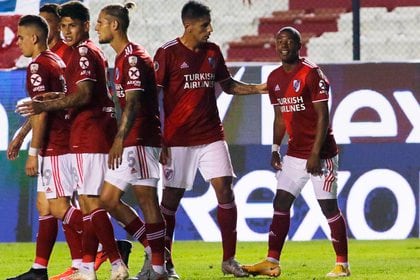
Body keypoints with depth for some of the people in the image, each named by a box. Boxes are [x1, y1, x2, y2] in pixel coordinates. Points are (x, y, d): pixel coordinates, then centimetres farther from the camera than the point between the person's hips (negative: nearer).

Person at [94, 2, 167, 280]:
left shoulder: (134, 57, -13)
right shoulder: (122, 57, 17)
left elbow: (133, 102, -22)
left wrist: (120, 140, -29)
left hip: (140, 139, -11)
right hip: (130, 142, 11)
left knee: (146, 199, -8)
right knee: (108, 199, 11)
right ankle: (154, 252, 14)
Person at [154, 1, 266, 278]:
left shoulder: (213, 52, 8)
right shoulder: (168, 53, -8)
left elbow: (228, 84, 22)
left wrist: (257, 88, 5)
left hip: (211, 136, 4)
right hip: (178, 138, -4)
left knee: (225, 190, -5)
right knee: (171, 197, 0)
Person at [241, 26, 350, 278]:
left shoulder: (312, 74, -13)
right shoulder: (275, 78, 9)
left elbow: (323, 117, -15)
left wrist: (315, 154, -19)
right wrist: (275, 149, 7)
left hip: (320, 153, -7)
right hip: (295, 153, 7)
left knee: (329, 207, -2)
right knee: (281, 204, 1)